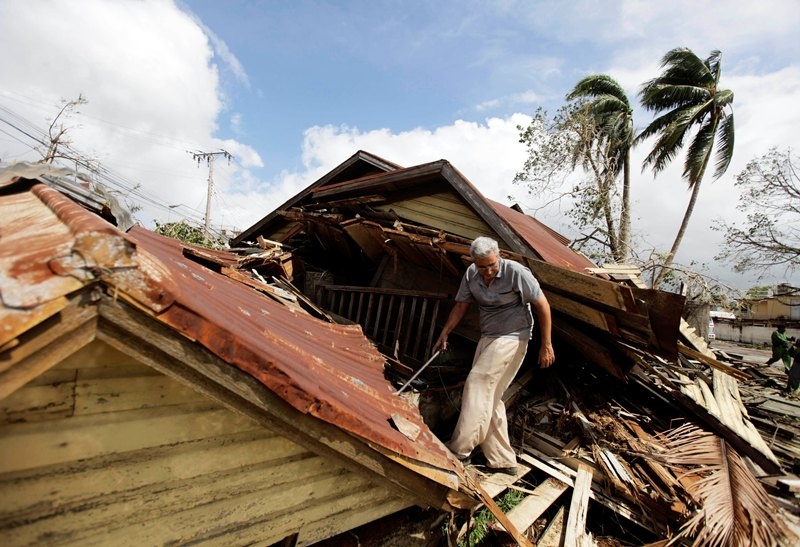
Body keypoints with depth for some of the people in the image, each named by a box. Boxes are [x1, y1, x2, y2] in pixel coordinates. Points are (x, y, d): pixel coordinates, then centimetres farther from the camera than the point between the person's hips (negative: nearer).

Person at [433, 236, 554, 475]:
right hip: (487, 338, 7)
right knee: (489, 397, 8)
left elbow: (542, 305, -12)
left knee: (478, 383, -15)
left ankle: (460, 448, -4)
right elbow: (461, 305, 7)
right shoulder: (471, 274, -2)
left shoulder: (516, 272, -18)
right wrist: (444, 334, 1)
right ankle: (503, 460, 19)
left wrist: (546, 345, -11)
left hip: (511, 338, -7)